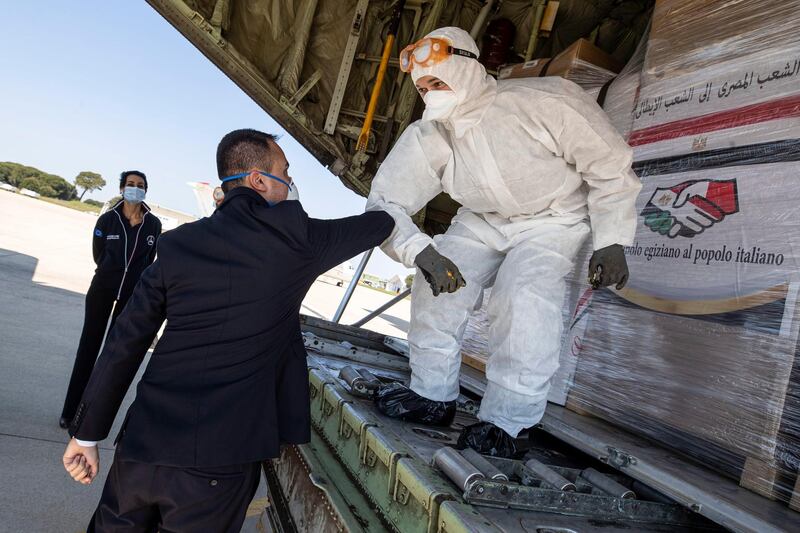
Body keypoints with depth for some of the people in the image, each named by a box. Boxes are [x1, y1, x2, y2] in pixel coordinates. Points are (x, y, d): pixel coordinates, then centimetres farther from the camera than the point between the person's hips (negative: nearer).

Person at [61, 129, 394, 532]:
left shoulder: (179, 242, 4)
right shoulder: (293, 236, -7)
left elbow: (125, 343, 5)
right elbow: (378, 225, 8)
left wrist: (86, 434, 13)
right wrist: (390, 216, 31)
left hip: (142, 447, 4)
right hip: (217, 461, -4)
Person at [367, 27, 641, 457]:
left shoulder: (543, 101, -27)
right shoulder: (424, 138, -16)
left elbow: (608, 164, -17)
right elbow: (385, 203, -18)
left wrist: (610, 240, -18)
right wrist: (421, 250, -36)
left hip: (552, 221, -4)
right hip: (481, 223, 4)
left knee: (524, 293, -29)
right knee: (438, 281, -15)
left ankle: (503, 423, -16)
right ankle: (433, 396, 2)